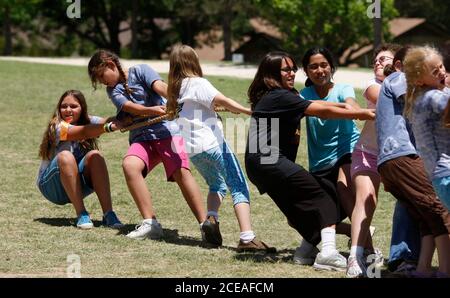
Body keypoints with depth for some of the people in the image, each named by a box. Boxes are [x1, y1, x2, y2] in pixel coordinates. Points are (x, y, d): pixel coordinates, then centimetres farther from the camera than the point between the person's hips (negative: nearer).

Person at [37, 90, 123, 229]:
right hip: (51, 185, -4)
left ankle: (108, 215, -28)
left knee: (94, 156, -23)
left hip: (77, 184, 4)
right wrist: (109, 127, -53)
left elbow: (105, 122, -19)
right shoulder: (57, 127, -17)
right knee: (65, 156, -32)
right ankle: (81, 215, -30)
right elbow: (85, 132, -36)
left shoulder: (88, 121, 1)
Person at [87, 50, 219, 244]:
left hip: (167, 130, -4)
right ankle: (150, 223, -28)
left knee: (181, 171, -26)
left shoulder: (140, 71, 7)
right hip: (142, 138, 4)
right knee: (130, 165, -27)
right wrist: (151, 110, -24)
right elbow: (128, 106, -4)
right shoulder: (113, 90, 17)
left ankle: (205, 224, -30)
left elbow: (160, 87, -11)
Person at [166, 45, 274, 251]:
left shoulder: (176, 88, 14)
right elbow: (221, 100, -19)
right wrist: (249, 111, -27)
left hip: (192, 149, 7)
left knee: (217, 185, 28)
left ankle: (211, 219, 1)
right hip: (211, 143, -7)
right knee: (239, 187, -9)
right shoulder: (198, 83, -5)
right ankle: (247, 238, -24)